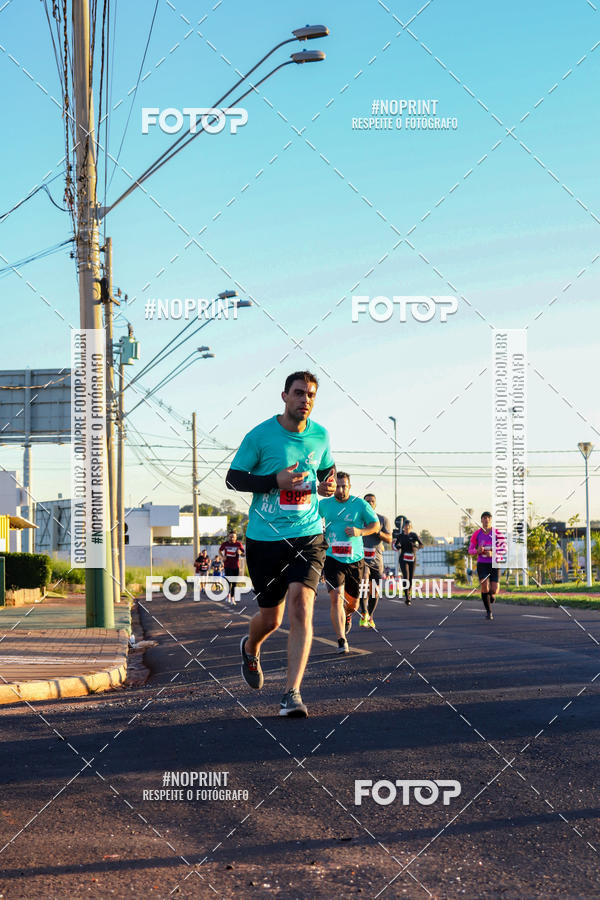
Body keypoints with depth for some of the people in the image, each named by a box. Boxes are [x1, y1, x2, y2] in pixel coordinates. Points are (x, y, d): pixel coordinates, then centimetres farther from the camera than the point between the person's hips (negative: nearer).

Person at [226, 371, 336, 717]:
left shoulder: (320, 436, 5)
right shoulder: (260, 436, -6)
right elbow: (233, 478, -3)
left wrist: (328, 485, -2)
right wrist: (275, 480, -17)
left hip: (307, 535, 2)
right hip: (265, 537, -1)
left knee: (301, 604, -19)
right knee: (271, 618, 8)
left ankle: (292, 694, -16)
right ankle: (251, 647, 46)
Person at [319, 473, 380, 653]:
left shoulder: (360, 504, 0)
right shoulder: (324, 504, 5)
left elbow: (376, 524, 2)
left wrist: (360, 531, -16)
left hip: (355, 559, 1)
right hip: (333, 559, -1)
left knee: (352, 601, 12)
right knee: (336, 598, -18)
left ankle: (347, 616, 50)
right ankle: (341, 641, -18)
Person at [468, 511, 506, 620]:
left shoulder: (497, 533, -1)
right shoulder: (476, 534, 2)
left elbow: (503, 548, -4)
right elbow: (470, 550, 6)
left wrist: (492, 553, -21)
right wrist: (477, 551, -17)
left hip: (494, 564, 0)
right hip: (482, 564, 0)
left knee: (494, 590, -5)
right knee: (484, 587, -16)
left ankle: (491, 595, 35)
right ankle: (488, 611, 1)